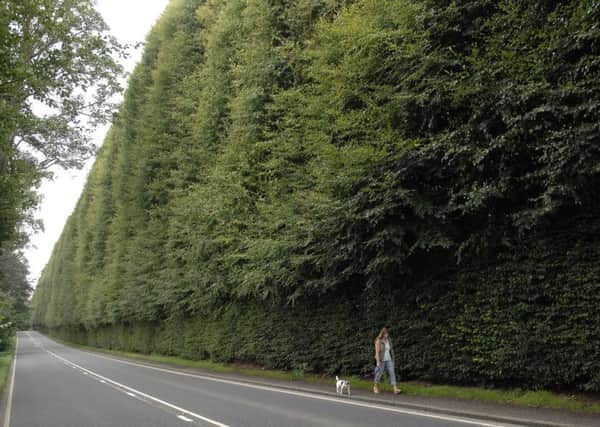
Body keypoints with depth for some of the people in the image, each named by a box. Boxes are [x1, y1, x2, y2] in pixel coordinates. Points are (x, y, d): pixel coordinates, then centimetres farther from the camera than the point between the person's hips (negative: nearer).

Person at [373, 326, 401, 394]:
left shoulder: (389, 340, 5)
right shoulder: (378, 340, -13)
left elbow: (391, 350, 12)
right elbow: (377, 352, -17)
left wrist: (392, 360, 11)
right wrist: (378, 362, -21)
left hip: (388, 360, 5)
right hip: (381, 360, -5)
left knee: (392, 373, -8)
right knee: (379, 374, 6)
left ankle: (395, 389, -15)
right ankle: (375, 387, 29)